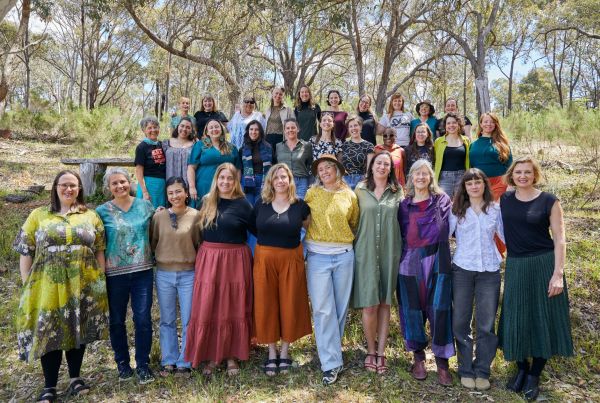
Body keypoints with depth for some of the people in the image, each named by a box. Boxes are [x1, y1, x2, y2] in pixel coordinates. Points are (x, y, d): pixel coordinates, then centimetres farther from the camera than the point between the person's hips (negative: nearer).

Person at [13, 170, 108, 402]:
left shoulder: (91, 216, 7)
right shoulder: (38, 216, 4)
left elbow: (99, 251, 8)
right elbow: (25, 252, 4)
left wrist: (101, 280, 4)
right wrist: (27, 284, -1)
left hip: (83, 288, 1)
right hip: (48, 286, -1)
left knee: (77, 331, 11)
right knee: (50, 333, 5)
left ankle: (75, 377, 28)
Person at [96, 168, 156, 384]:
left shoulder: (145, 206, 4)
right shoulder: (102, 211, -1)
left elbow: (153, 233, 16)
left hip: (143, 271, 1)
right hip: (115, 274, 0)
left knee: (143, 319, 1)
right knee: (117, 321, 11)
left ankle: (143, 364, 17)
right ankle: (122, 362, 30)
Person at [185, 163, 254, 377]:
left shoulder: (242, 204, -3)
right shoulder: (206, 201, 7)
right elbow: (198, 228, 16)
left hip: (234, 261, -3)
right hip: (208, 259, 3)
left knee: (233, 309, 6)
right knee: (208, 309, 5)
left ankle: (232, 357, 22)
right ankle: (212, 356, 20)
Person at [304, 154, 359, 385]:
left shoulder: (349, 196, 4)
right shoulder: (312, 193, 1)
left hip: (344, 255, 2)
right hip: (318, 256, -1)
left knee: (340, 306, 10)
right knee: (322, 309, -5)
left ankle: (331, 350, 30)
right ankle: (332, 363, 3)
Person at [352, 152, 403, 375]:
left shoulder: (397, 192, 7)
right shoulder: (360, 189, 4)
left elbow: (401, 220, 11)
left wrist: (398, 249, 4)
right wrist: (356, 243, 3)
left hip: (389, 252, 1)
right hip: (365, 252, -1)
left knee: (385, 303, 7)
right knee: (369, 304, -4)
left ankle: (381, 352, 17)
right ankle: (370, 350, 16)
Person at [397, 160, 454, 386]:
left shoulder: (442, 200, 6)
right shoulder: (404, 205, 11)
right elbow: (400, 235, 12)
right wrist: (400, 260, 7)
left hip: (436, 261, -2)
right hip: (410, 263, 2)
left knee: (439, 310, -2)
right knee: (413, 310, 6)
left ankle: (442, 361, 10)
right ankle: (418, 357, 23)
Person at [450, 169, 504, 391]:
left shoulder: (496, 210, 6)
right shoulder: (457, 211, 4)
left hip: (490, 271, 0)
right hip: (462, 270, 0)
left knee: (486, 324, 4)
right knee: (460, 321, 4)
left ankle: (482, 371, 17)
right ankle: (466, 370, 17)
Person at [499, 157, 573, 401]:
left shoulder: (549, 201, -5)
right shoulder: (504, 200, 4)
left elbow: (559, 239, -7)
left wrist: (558, 273, -13)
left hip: (544, 264, -2)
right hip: (515, 267, 3)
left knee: (543, 319, 4)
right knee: (517, 319, 8)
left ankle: (534, 376, 20)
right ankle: (521, 369, 28)